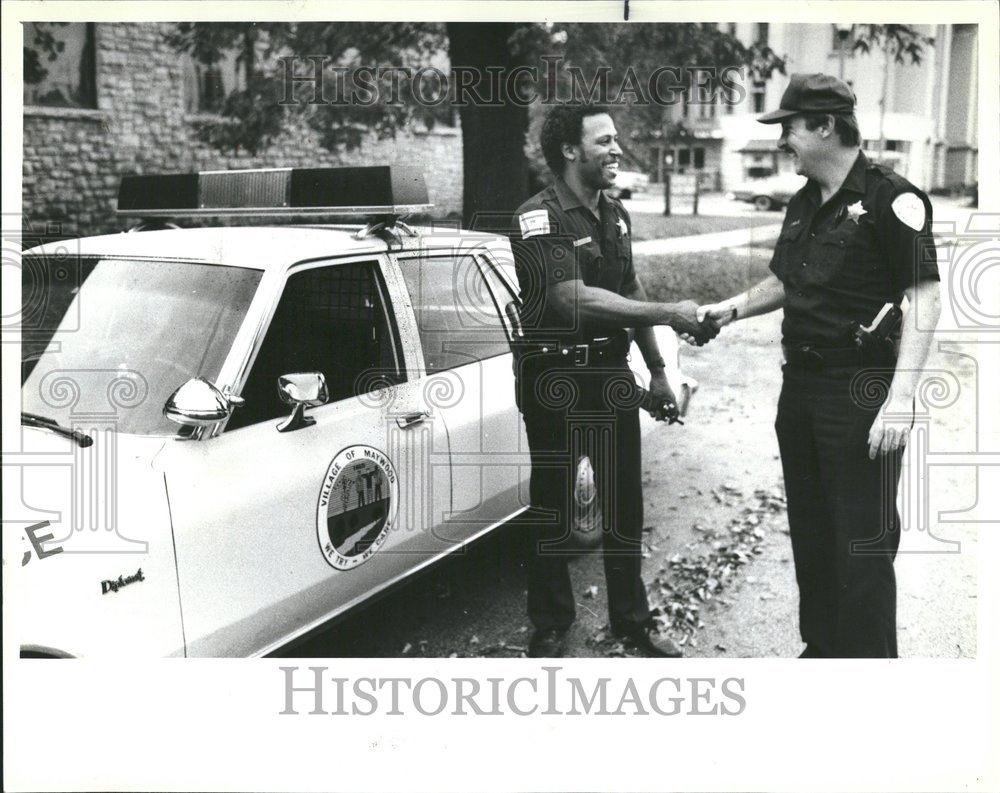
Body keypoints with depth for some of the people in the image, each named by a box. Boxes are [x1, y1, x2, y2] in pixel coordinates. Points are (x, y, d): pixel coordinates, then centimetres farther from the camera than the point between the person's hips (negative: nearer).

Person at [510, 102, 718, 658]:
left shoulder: (616, 214, 10)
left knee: (625, 506, 13)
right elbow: (576, 299, -26)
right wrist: (671, 315, -25)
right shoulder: (539, 218, -15)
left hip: (612, 373, 7)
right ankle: (550, 628, 21)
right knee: (551, 509, 5)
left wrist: (656, 370, 17)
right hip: (555, 381, -7)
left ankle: (632, 621, 28)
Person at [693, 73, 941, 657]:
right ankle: (821, 647, 32)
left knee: (863, 543, -1)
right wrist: (732, 308, 8)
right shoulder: (803, 205, 13)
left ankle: (869, 659, 12)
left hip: (861, 393, -8)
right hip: (801, 386, 8)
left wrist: (900, 399, -23)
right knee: (810, 533, 17)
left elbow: (925, 299, -16)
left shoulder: (891, 199, -12)